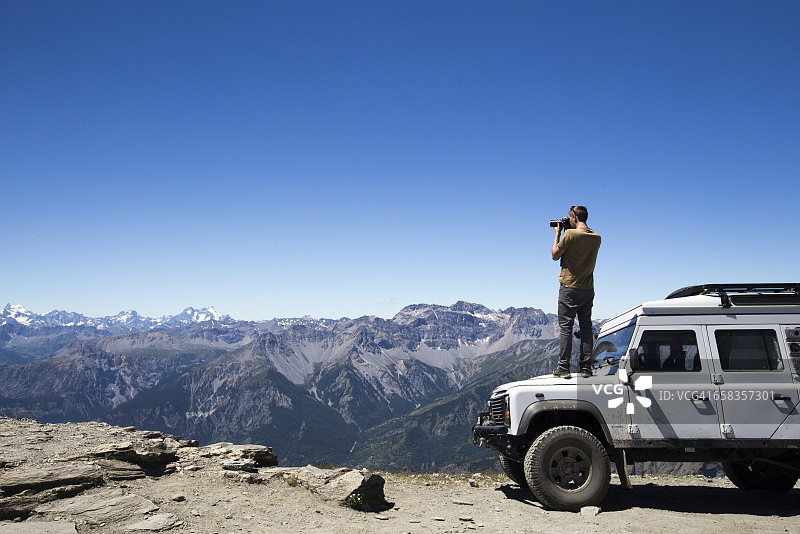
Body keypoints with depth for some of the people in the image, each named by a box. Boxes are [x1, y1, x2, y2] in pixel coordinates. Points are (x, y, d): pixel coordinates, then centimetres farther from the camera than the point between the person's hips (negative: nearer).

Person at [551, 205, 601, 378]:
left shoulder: (570, 234, -13)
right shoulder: (596, 237, 6)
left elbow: (555, 255, -4)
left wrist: (558, 233, 7)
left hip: (569, 288, -5)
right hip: (588, 288, 5)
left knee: (565, 327, -1)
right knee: (586, 327, 9)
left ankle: (563, 367, -2)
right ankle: (586, 367, 8)